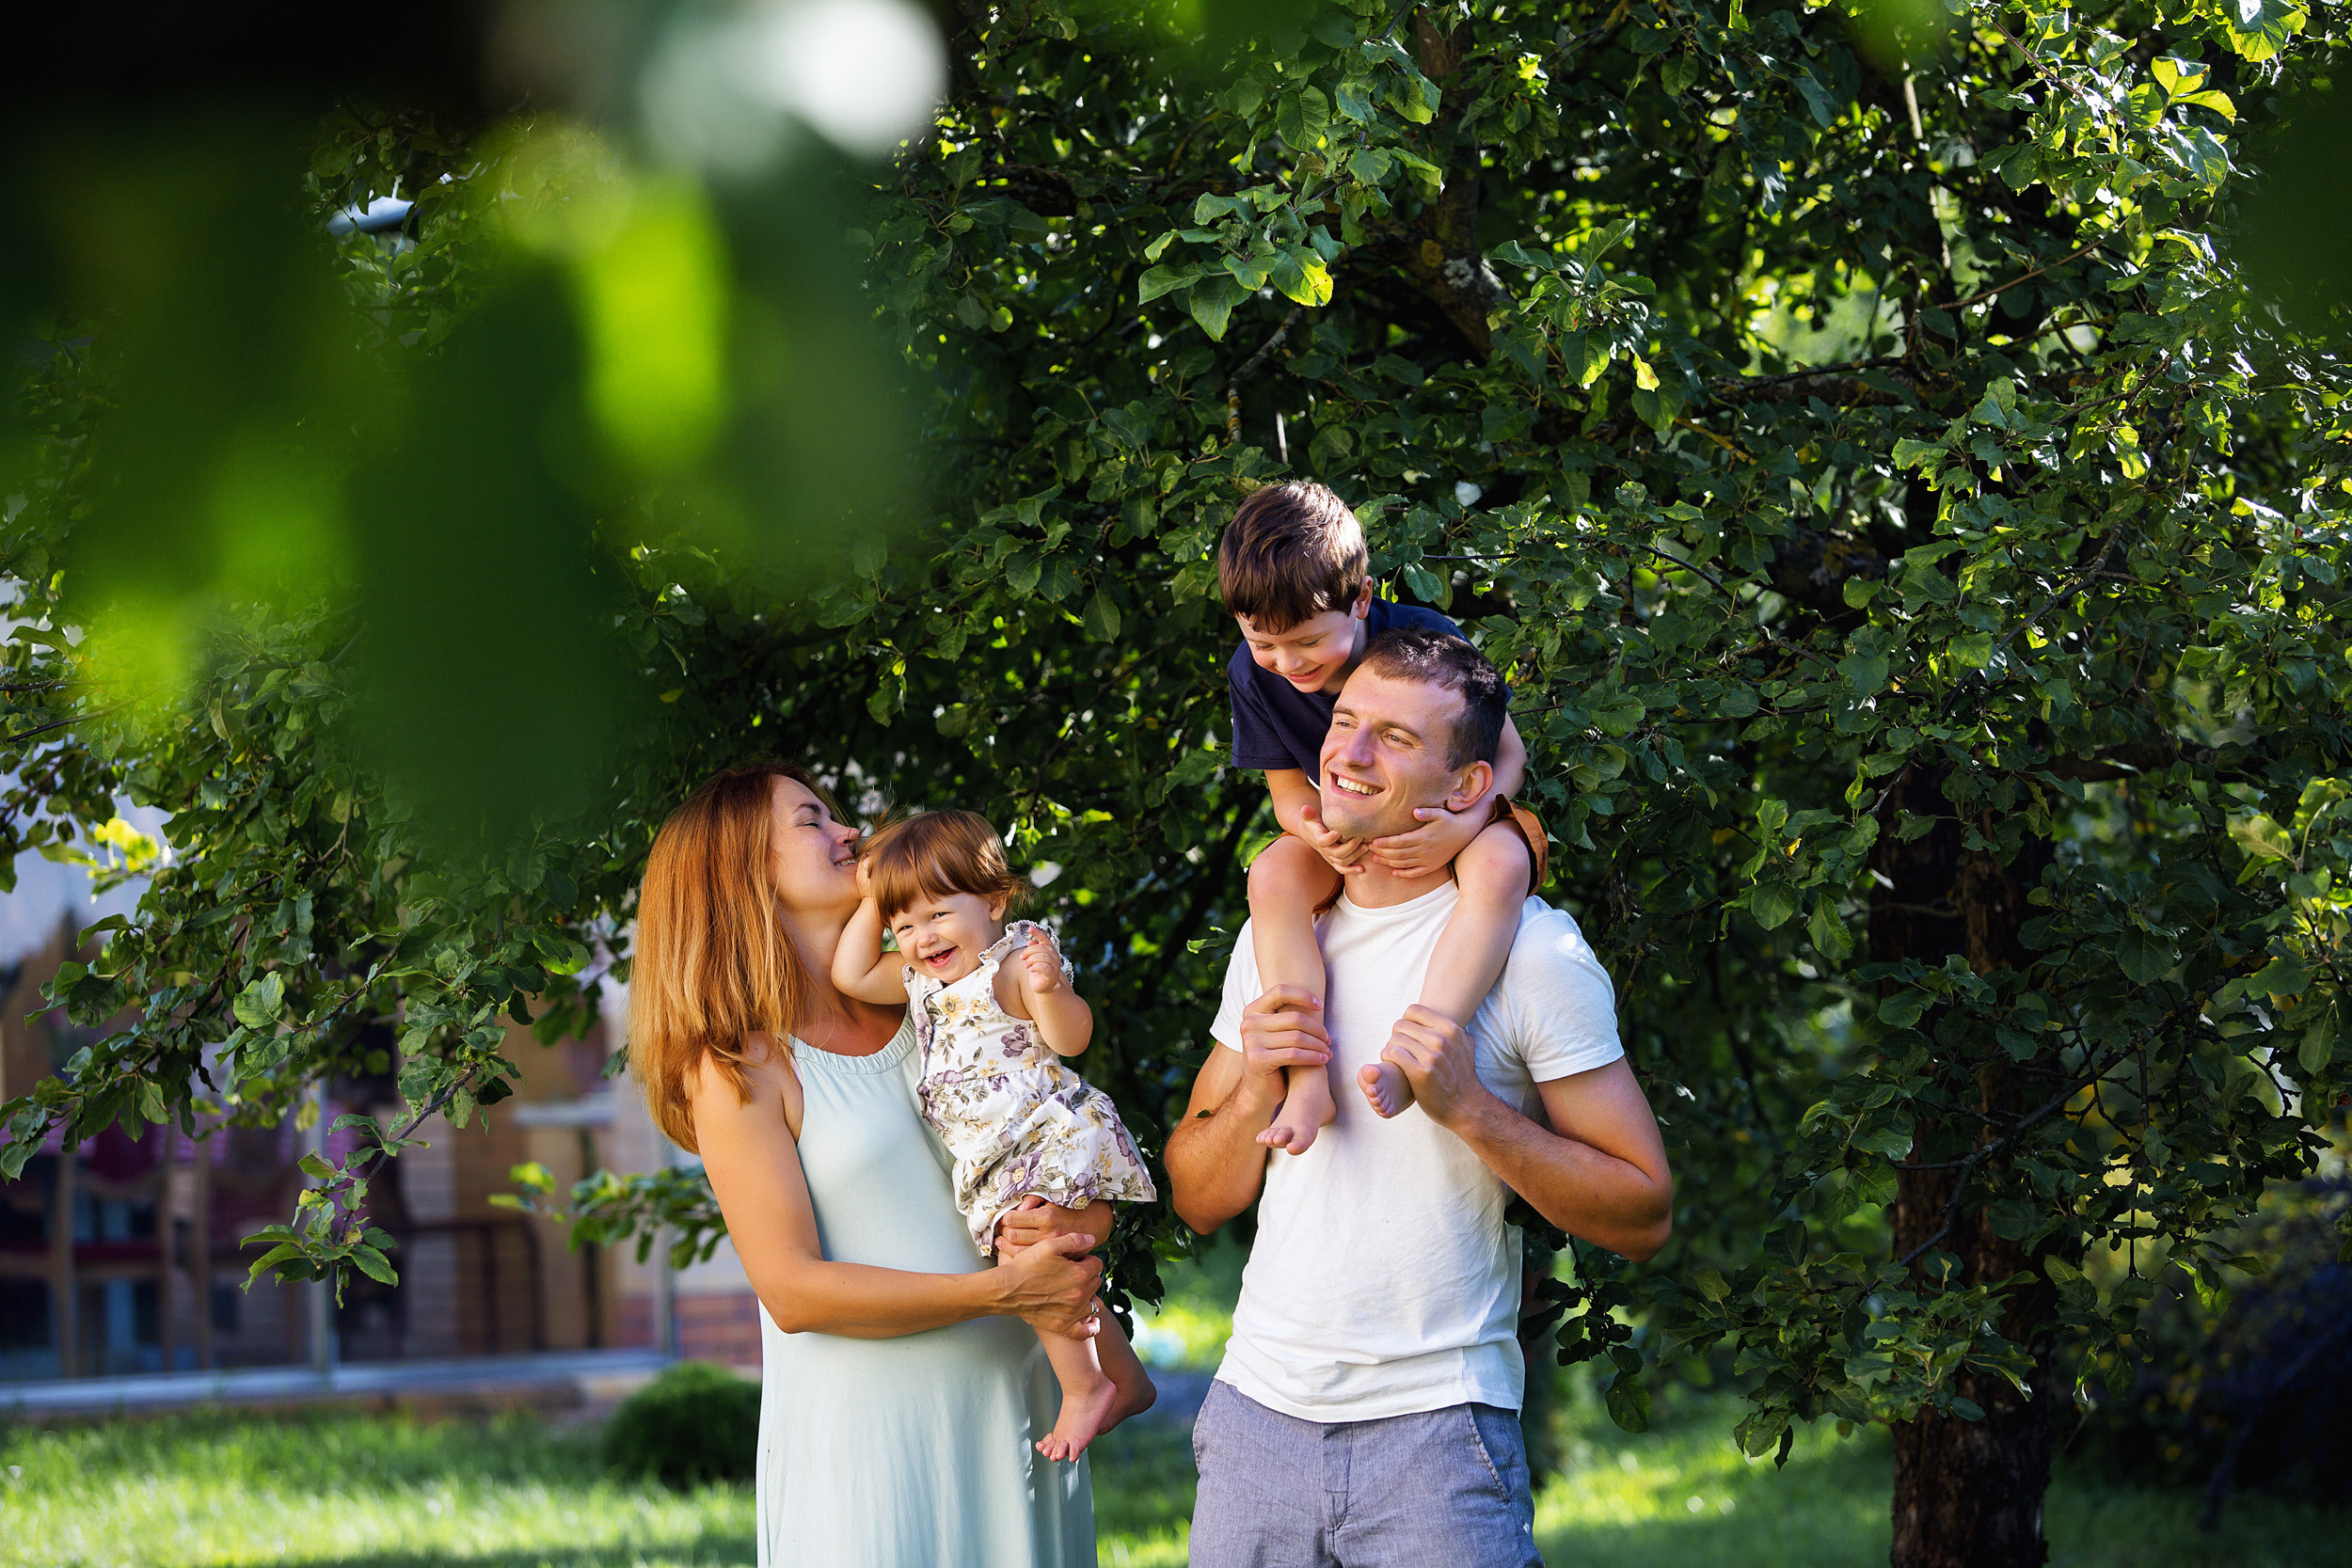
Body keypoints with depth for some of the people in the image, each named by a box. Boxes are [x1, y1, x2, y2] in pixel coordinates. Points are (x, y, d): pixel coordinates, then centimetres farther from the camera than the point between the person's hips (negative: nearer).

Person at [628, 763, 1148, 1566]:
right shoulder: (739, 1070, -5)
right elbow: (793, 1292, -12)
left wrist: (1075, 1226, -12)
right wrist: (1003, 1291, -18)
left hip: (1013, 1412, 5)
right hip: (866, 1432, -5)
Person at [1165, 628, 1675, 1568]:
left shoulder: (1533, 951, -7)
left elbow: (1644, 1218, -8)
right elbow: (1198, 1202, 13)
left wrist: (1469, 1108, -19)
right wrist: (1256, 1093, -7)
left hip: (1436, 1426, -4)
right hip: (1259, 1410, 5)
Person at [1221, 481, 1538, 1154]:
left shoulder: (1428, 640, -24)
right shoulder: (1253, 673, -13)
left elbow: (1508, 752, -16)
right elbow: (1289, 791, -4)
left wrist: (1468, 822, -38)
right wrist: (1316, 829, -30)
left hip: (1458, 818, -4)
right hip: (1349, 840, 4)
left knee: (1501, 865, -38)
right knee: (1273, 873, -28)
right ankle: (1308, 1078, -34)